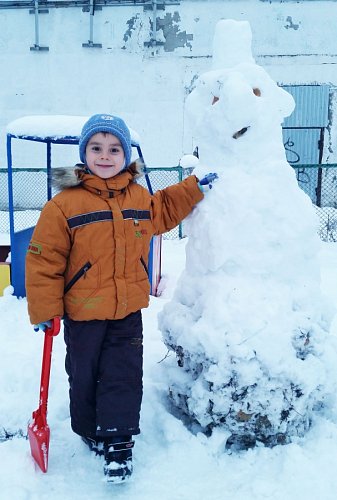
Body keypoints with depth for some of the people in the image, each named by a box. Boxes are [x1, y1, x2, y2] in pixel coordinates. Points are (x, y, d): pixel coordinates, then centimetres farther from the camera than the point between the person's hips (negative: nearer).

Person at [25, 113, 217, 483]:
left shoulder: (139, 198, 2)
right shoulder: (65, 204, -15)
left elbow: (163, 212, 26)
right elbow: (43, 260, -12)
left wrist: (193, 188, 17)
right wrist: (44, 311, -11)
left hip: (127, 312, 3)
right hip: (82, 313, -3)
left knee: (124, 376, 4)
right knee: (84, 377, 14)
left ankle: (118, 444, 17)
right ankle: (90, 432, 38)